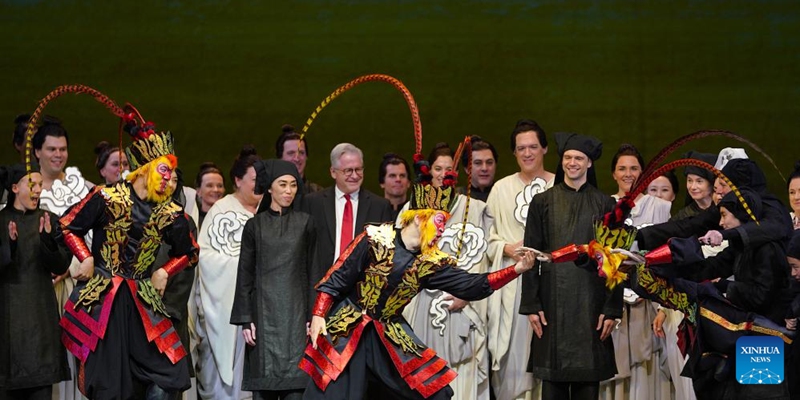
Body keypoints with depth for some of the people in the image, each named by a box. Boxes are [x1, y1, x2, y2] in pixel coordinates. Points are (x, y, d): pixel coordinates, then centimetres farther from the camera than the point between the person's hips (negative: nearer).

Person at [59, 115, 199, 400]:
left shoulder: (170, 214, 2)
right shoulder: (107, 198, -7)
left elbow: (188, 253, 19)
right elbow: (67, 226, 1)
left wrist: (164, 272, 5)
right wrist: (86, 259, -7)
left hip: (141, 300, 3)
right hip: (101, 298, -3)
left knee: (169, 375, -8)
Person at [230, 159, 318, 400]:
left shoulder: (305, 223, 7)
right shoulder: (255, 226, 7)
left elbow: (313, 271, 6)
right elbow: (245, 274, 7)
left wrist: (313, 316, -2)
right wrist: (245, 319, -1)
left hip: (295, 311, 0)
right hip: (264, 312, 0)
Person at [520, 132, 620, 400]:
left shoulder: (604, 205, 6)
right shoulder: (543, 203, 7)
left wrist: (612, 308, -3)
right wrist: (531, 305, -4)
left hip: (591, 304, 0)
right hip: (552, 302, 0)